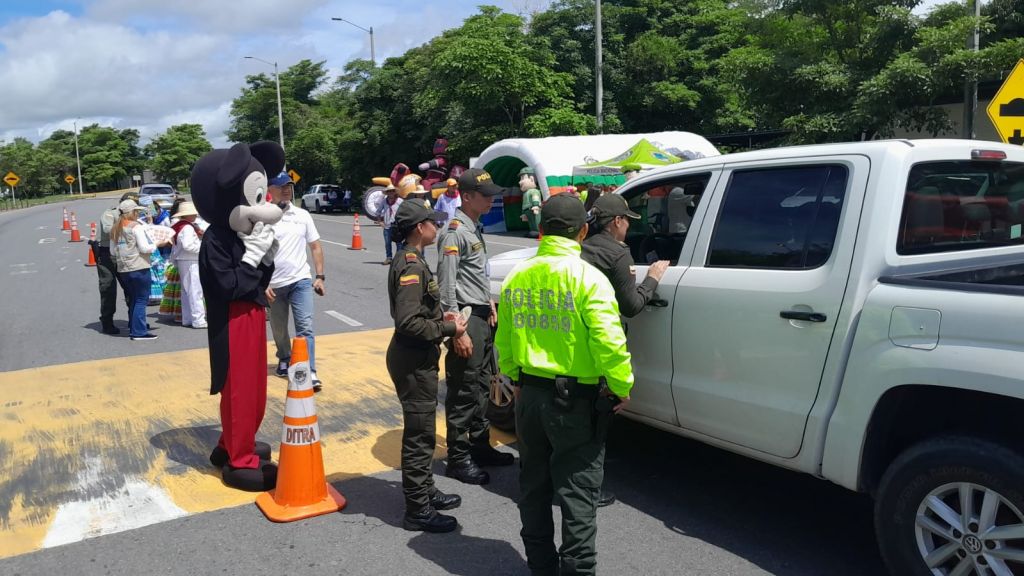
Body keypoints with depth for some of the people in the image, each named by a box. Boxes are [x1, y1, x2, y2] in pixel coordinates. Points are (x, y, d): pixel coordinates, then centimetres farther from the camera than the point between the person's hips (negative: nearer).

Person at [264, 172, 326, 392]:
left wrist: (320, 276, 2)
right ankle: (284, 360, 40)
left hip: (300, 281, 0)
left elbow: (315, 247, 9)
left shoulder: (303, 215, 4)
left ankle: (310, 372, -10)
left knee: (305, 327, -10)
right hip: (274, 284, 0)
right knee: (278, 330, 16)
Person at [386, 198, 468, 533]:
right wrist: (448, 329, -17)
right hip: (413, 361, -11)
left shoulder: (410, 260, 12)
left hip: (418, 358, 11)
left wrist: (442, 318, 8)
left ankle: (425, 491, 35)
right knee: (419, 434, -1)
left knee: (421, 430, 21)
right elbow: (408, 322, -26)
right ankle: (418, 510, 10)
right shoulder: (411, 265, -20)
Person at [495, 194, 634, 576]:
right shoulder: (588, 278, -16)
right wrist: (622, 387, -6)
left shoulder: (516, 277, 3)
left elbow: (503, 340, 10)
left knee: (534, 485, 19)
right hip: (575, 400, -6)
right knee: (577, 491, 5)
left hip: (529, 395, 6)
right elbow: (608, 343, -21)